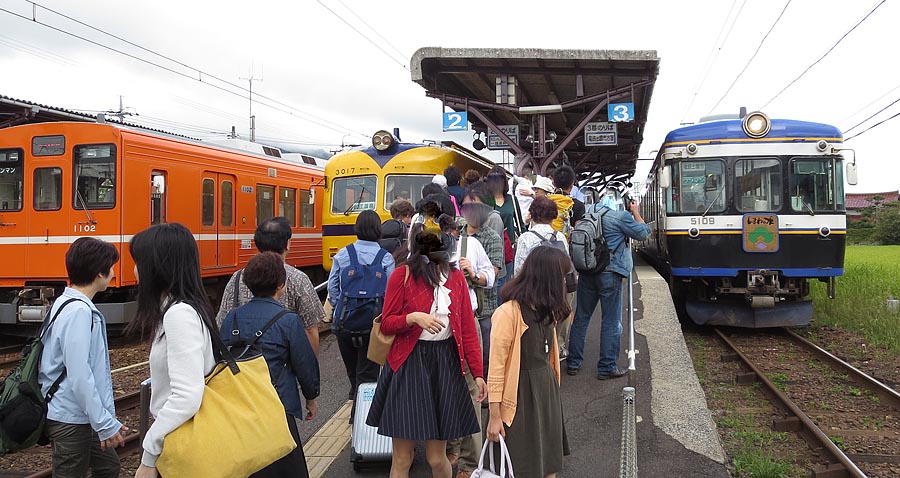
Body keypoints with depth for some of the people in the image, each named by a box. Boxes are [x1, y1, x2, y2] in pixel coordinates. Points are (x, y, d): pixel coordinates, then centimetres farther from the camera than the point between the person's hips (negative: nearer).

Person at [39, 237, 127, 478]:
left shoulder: (65, 303, 9)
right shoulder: (79, 312, -22)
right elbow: (79, 375, -25)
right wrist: (105, 424, -20)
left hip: (79, 416, 9)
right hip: (70, 420, -9)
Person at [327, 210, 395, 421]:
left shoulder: (342, 255, 0)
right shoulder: (386, 258, -5)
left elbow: (332, 288, 4)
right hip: (373, 324, -2)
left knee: (352, 370, 19)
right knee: (367, 373, 6)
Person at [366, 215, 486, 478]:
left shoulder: (456, 277, 6)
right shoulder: (402, 275, -3)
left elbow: (468, 329, 5)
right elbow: (386, 323, -1)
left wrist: (478, 373, 1)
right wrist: (413, 318, -20)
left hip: (446, 365, 2)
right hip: (408, 366, -2)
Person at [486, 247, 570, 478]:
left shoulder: (546, 309, 7)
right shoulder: (509, 313, -19)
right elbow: (496, 367, -17)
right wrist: (494, 416, -16)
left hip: (547, 388, 8)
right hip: (521, 394, -7)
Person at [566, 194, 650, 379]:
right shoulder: (621, 216, -8)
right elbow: (642, 233, 0)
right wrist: (636, 213, 14)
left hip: (586, 273, 6)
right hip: (610, 273, -5)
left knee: (581, 318, 12)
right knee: (611, 322, 4)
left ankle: (573, 363, 19)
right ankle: (607, 367, 8)